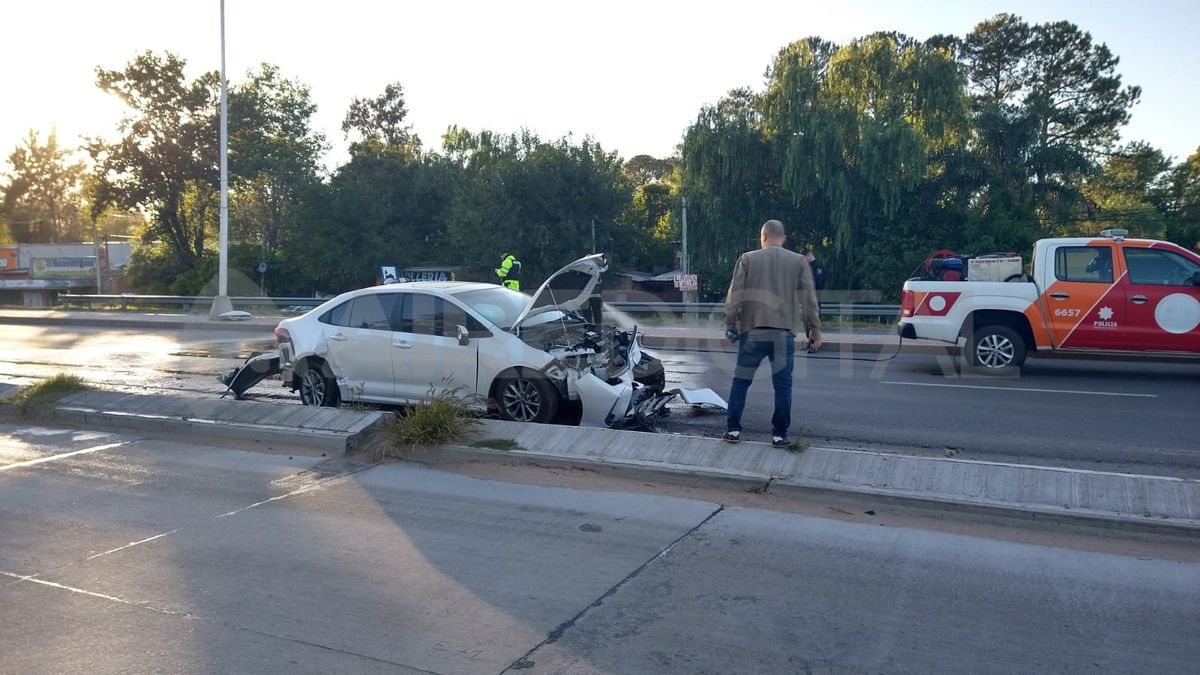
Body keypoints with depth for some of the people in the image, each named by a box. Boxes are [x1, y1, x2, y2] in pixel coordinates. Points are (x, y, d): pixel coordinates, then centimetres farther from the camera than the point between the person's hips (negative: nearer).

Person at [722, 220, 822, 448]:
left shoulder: (748, 259, 3)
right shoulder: (798, 262, 5)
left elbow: (734, 295, -1)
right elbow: (809, 299, 3)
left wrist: (730, 324, 5)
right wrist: (815, 331, 8)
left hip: (752, 331, 0)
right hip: (783, 334, 0)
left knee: (741, 381, 11)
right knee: (782, 386, 7)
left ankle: (733, 429, 12)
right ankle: (779, 434, 9)